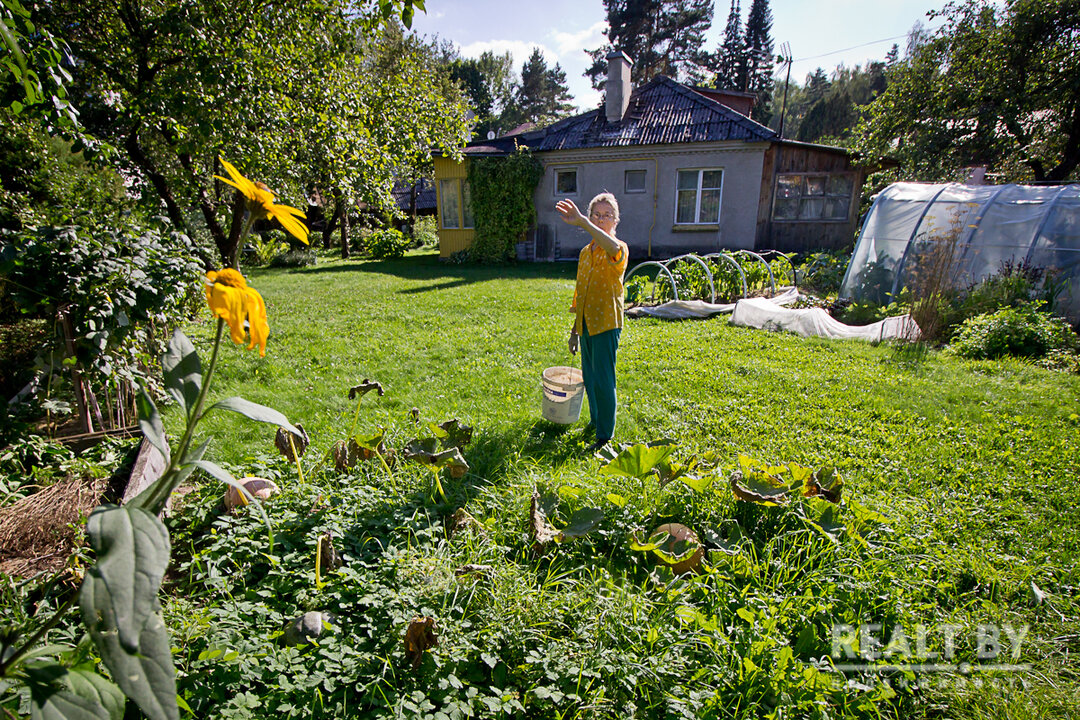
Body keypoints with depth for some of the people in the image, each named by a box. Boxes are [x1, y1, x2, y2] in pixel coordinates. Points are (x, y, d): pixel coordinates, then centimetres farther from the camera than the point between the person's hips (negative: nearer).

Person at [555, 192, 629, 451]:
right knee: (589, 378, 16)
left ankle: (605, 436, 7)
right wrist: (575, 330, 20)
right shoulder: (585, 252, 15)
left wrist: (582, 222, -47)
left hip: (606, 323, -7)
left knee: (603, 380, -5)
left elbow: (613, 248, -37)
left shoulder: (619, 249, -8)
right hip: (586, 324, 7)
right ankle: (595, 422, 34)